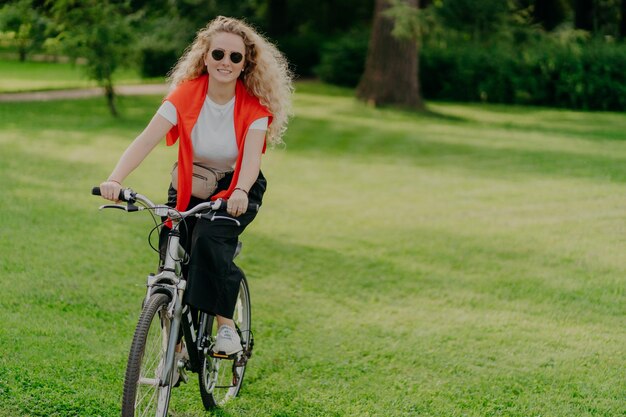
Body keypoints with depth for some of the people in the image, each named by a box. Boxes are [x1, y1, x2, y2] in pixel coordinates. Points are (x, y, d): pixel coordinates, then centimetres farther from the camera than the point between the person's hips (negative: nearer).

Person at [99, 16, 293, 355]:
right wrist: (115, 179, -44)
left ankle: (226, 324, -16)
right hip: (190, 185, 2)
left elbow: (251, 157, -30)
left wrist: (240, 191, -52)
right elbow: (146, 139, -28)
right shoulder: (186, 94, -18)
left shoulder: (254, 106, -18)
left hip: (236, 189, -2)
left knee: (209, 238, -30)